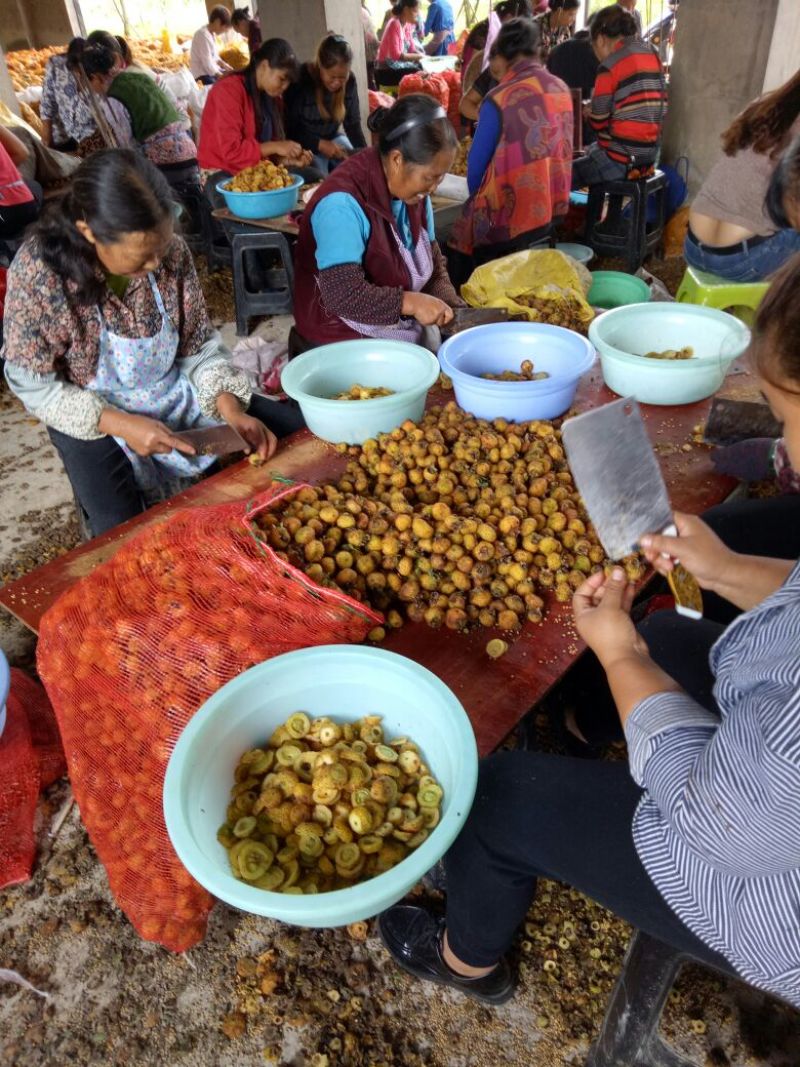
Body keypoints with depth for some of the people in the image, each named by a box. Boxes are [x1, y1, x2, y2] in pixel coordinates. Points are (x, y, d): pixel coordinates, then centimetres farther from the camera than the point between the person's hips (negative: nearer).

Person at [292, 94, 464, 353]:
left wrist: (451, 309, -6)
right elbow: (343, 295, -28)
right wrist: (410, 302, -32)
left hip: (408, 331, 8)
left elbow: (433, 261, 11)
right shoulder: (343, 204, -22)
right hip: (345, 342, -7)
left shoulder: (414, 191, 3)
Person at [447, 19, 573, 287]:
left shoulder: (500, 99, -15)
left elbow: (477, 162, -5)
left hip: (511, 211, -6)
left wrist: (478, 199, 12)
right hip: (554, 205, 7)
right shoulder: (561, 89, 4)